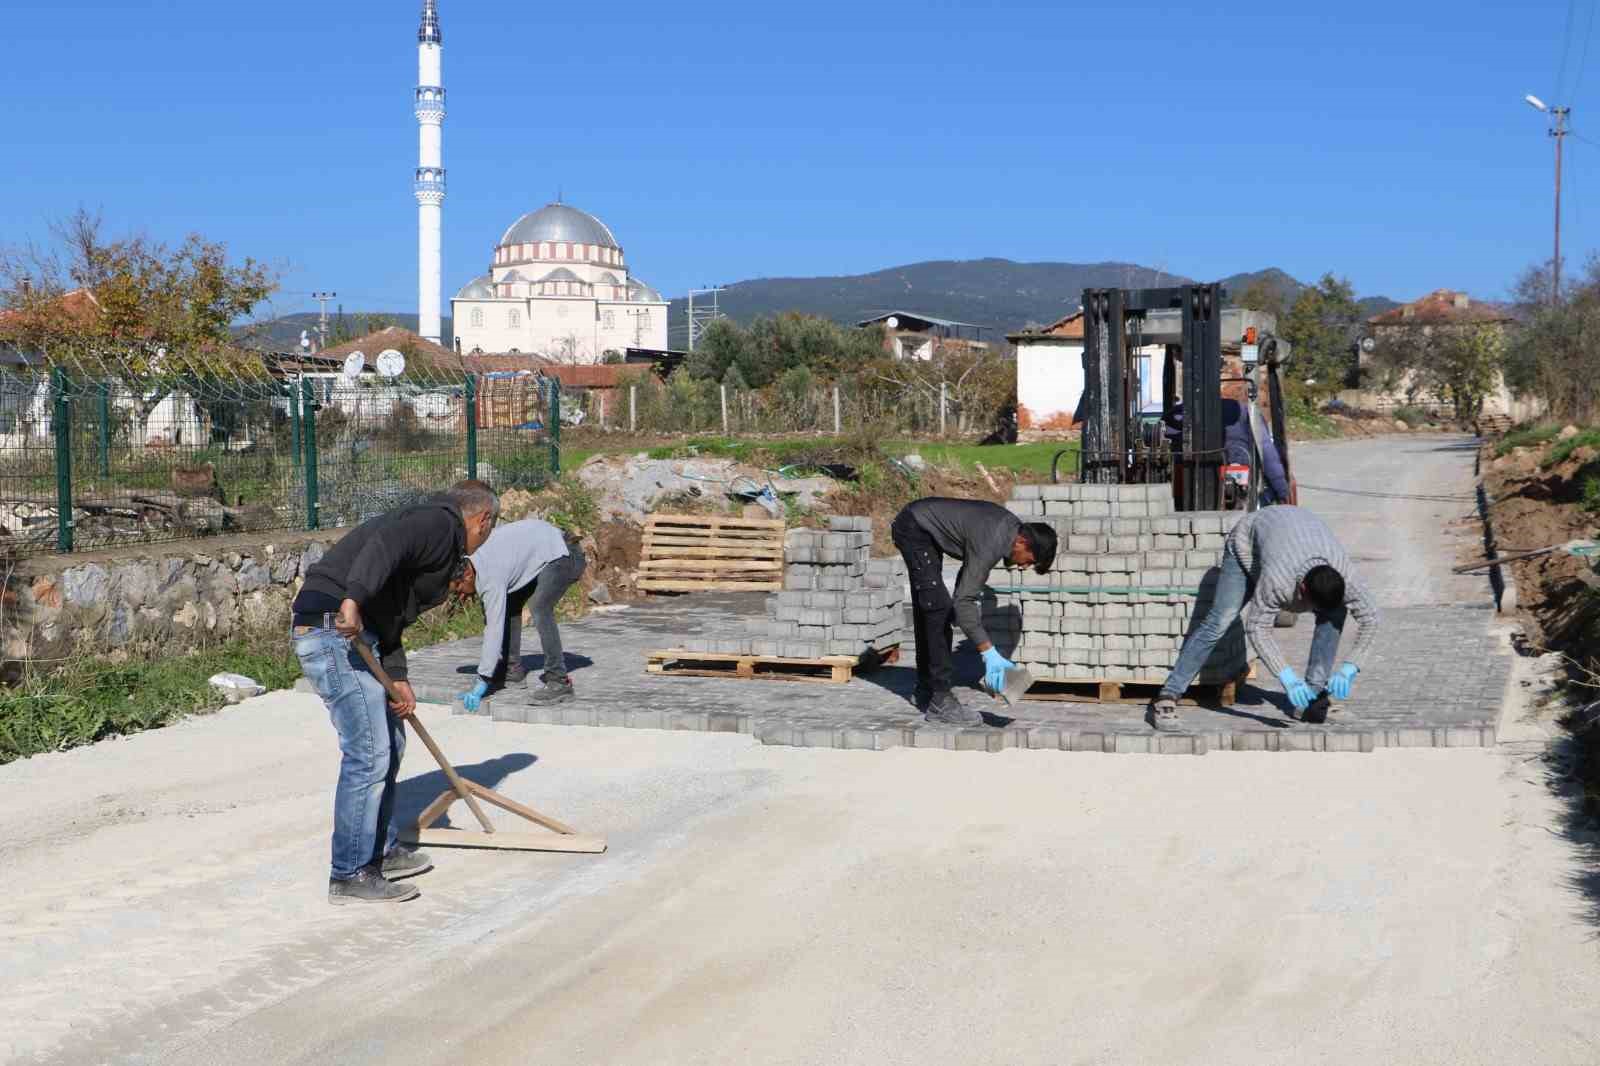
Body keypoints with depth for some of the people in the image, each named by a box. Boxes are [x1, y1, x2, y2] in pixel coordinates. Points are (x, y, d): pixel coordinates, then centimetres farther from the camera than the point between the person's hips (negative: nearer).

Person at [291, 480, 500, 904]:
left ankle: (381, 852, 30)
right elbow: (384, 545, -26)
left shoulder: (435, 528, 25)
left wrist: (398, 679, 12)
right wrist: (353, 600, -40)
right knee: (368, 753, -9)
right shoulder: (440, 524, -5)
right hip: (335, 629, -11)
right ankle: (350, 875, -2)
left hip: (358, 631, 11)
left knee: (390, 743, 19)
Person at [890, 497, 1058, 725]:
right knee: (939, 610, -15)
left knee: (926, 610, 17)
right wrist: (989, 654, -39)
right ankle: (940, 701, -15)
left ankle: (925, 690, 28)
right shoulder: (991, 545, -30)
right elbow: (963, 603, -34)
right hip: (913, 528, -11)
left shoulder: (1013, 525, -2)